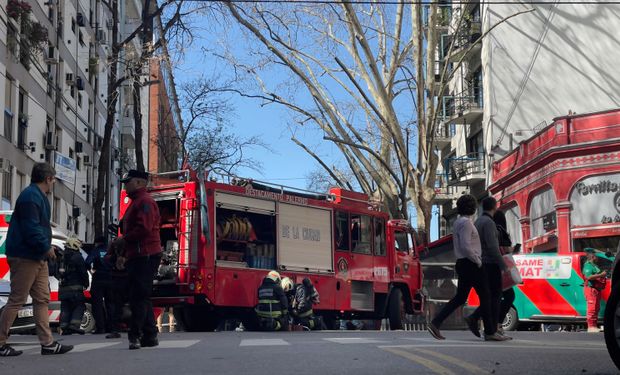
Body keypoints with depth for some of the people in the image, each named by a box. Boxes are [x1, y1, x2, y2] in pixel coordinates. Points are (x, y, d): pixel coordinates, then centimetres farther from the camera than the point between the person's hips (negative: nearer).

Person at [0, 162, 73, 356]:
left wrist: (46, 247, 11)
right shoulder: (30, 197, -16)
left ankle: (47, 343, 13)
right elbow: (31, 228, -24)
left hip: (38, 258, 11)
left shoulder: (38, 196, 17)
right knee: (16, 301, -5)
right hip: (25, 258, -11)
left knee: (42, 299, 10)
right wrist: (46, 247, -15)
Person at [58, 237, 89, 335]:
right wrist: (86, 284, 1)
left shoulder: (63, 257, 16)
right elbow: (83, 272, -10)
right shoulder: (77, 257, -9)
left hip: (63, 287, 7)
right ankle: (74, 325, -14)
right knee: (80, 306, -1)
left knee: (65, 307, 10)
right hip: (75, 286, -7)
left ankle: (64, 327, 5)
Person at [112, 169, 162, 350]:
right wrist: (124, 254, 23)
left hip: (145, 256, -11)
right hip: (136, 257, 11)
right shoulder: (135, 202, 24)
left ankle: (135, 335, -14)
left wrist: (124, 239, -12)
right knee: (141, 297, 11)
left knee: (139, 297, -12)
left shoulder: (145, 201, -9)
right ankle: (150, 336, 15)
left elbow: (144, 228, -22)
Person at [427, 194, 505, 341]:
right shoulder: (466, 223, -15)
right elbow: (466, 246, -23)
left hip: (462, 263, 10)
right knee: (484, 296, 0)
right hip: (471, 264, -10)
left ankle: (435, 323, 1)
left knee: (460, 298, 9)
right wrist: (478, 261, -14)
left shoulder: (458, 222, 16)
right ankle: (490, 332, 7)